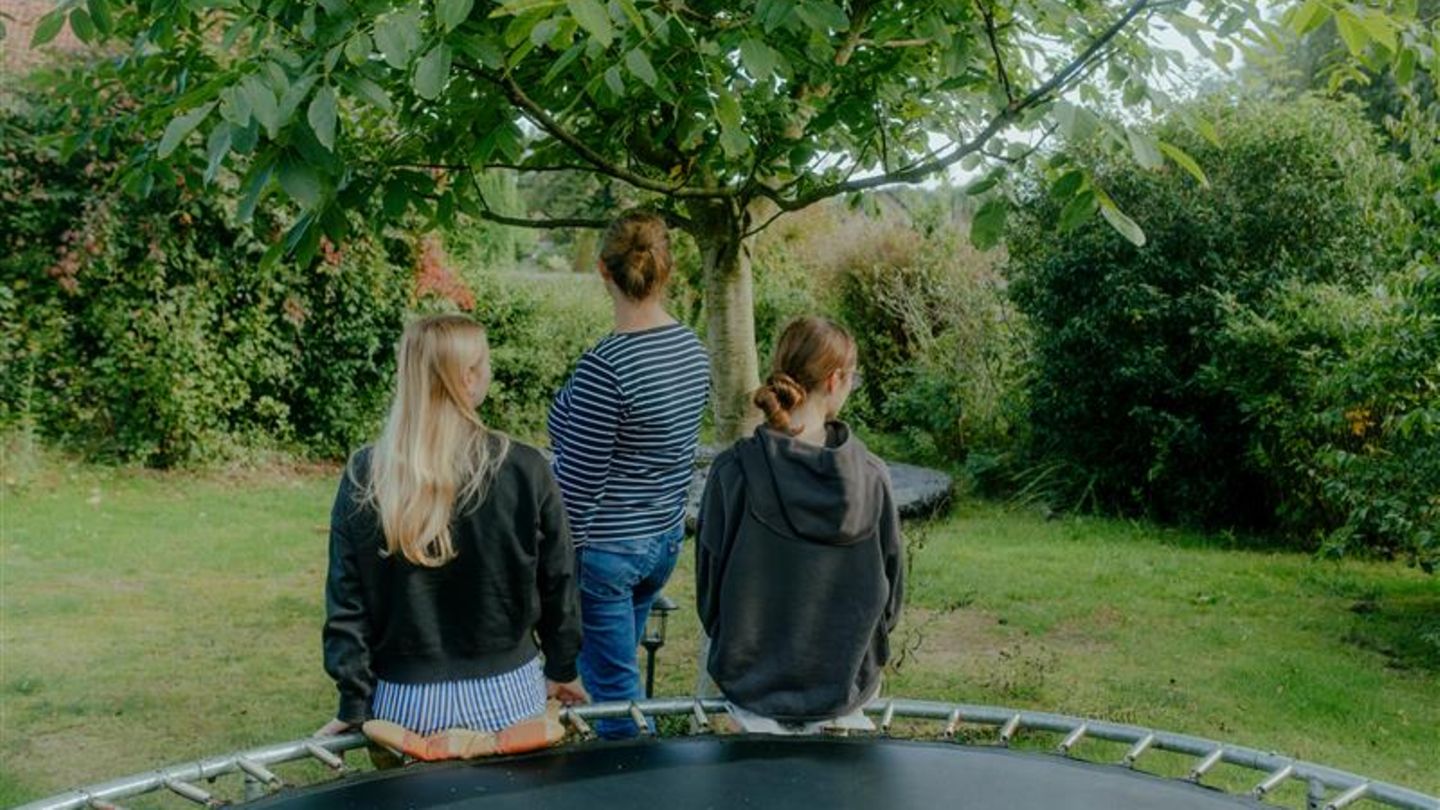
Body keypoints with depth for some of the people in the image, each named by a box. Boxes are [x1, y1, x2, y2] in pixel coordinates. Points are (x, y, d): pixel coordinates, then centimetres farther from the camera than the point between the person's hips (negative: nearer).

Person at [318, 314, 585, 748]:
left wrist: (354, 704, 6)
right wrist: (562, 668, 13)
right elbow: (558, 582, -2)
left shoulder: (364, 476, -8)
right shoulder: (525, 471, -12)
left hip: (406, 703, 1)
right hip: (505, 695, -1)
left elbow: (345, 603, -4)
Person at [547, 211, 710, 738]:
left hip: (605, 549, -8)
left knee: (615, 693, 5)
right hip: (666, 537, 8)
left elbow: (579, 482, -19)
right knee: (612, 672, 24)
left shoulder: (604, 366, -24)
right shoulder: (692, 349, 0)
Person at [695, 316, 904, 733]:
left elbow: (709, 584, -7)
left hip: (751, 679, -2)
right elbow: (892, 589, -3)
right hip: (847, 681, 2)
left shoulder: (733, 471, -20)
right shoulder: (871, 477, -16)